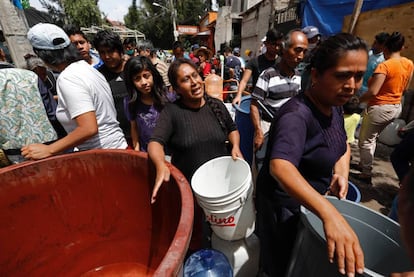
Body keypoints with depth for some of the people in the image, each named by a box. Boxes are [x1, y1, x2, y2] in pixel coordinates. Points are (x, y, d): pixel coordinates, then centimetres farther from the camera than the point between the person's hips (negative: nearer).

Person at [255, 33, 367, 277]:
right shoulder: (297, 114, -32)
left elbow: (342, 144, 10)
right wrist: (329, 212, -57)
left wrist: (341, 172, -7)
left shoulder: (334, 106, -4)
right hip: (286, 205, -8)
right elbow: (280, 166, -47)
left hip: (313, 198, 8)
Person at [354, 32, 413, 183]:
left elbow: (372, 92, -26)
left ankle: (366, 173, 12)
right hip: (396, 107, 8)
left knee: (365, 141, 4)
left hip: (380, 108, -8)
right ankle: (363, 164, 33)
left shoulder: (384, 66, -20)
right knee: (372, 137, 21)